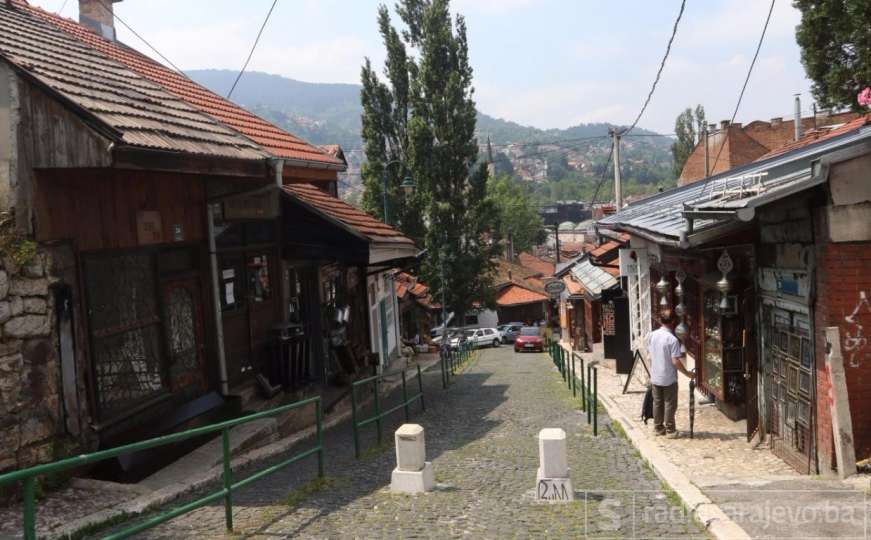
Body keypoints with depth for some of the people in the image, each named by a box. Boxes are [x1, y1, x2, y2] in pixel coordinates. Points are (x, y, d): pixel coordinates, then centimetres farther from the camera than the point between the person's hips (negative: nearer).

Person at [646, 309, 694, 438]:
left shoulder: (651, 335, -2)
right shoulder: (672, 339, -19)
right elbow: (675, 361, -20)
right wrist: (687, 373, -8)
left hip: (655, 377, 5)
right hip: (669, 379, -5)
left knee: (657, 403, 15)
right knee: (670, 404, 5)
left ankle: (658, 428, 23)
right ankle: (670, 430, 10)